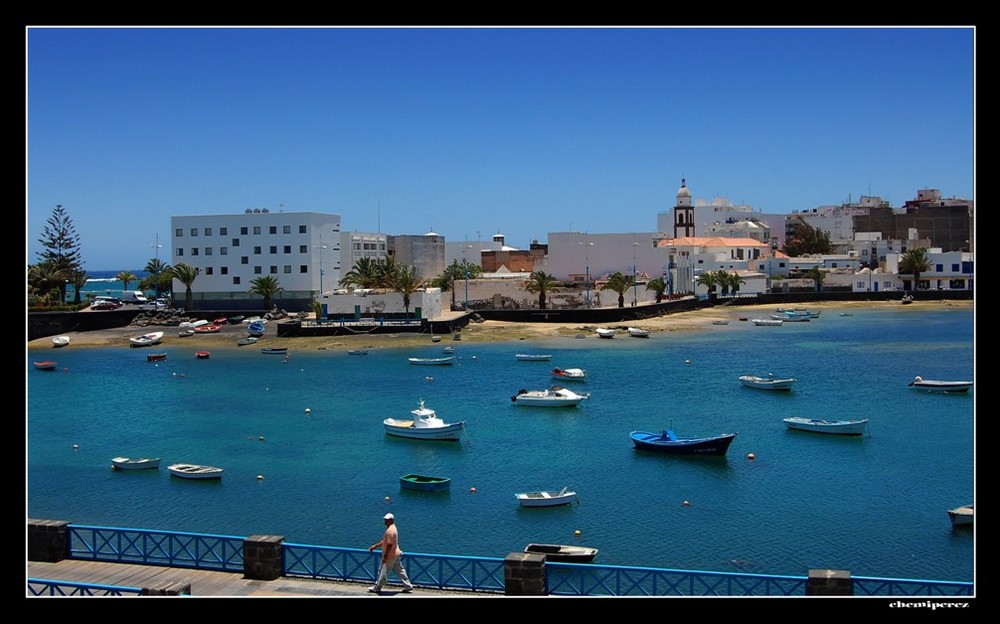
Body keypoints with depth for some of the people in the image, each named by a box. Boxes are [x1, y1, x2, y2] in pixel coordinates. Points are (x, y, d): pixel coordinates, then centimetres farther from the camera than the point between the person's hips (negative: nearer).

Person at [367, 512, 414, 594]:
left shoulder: (390, 531, -21)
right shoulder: (392, 528, 13)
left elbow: (389, 545, -25)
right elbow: (384, 541, 21)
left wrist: (385, 556, -22)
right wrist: (374, 546, 19)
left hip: (390, 556, -10)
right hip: (395, 554, 10)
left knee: (383, 571, 1)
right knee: (399, 570, 13)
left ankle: (377, 588, 10)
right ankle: (408, 585, 14)